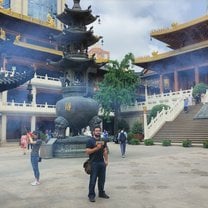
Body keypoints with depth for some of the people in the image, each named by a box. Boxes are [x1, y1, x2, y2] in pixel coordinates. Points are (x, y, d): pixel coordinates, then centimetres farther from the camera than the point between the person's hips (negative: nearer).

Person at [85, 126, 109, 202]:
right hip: (94, 163, -6)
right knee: (93, 180, 0)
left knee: (102, 179, 13)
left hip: (102, 162, 6)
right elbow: (87, 151, -12)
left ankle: (101, 193, 28)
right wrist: (96, 148, -20)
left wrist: (106, 160, 9)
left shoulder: (103, 140, 12)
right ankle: (91, 195, 9)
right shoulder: (90, 141, -6)